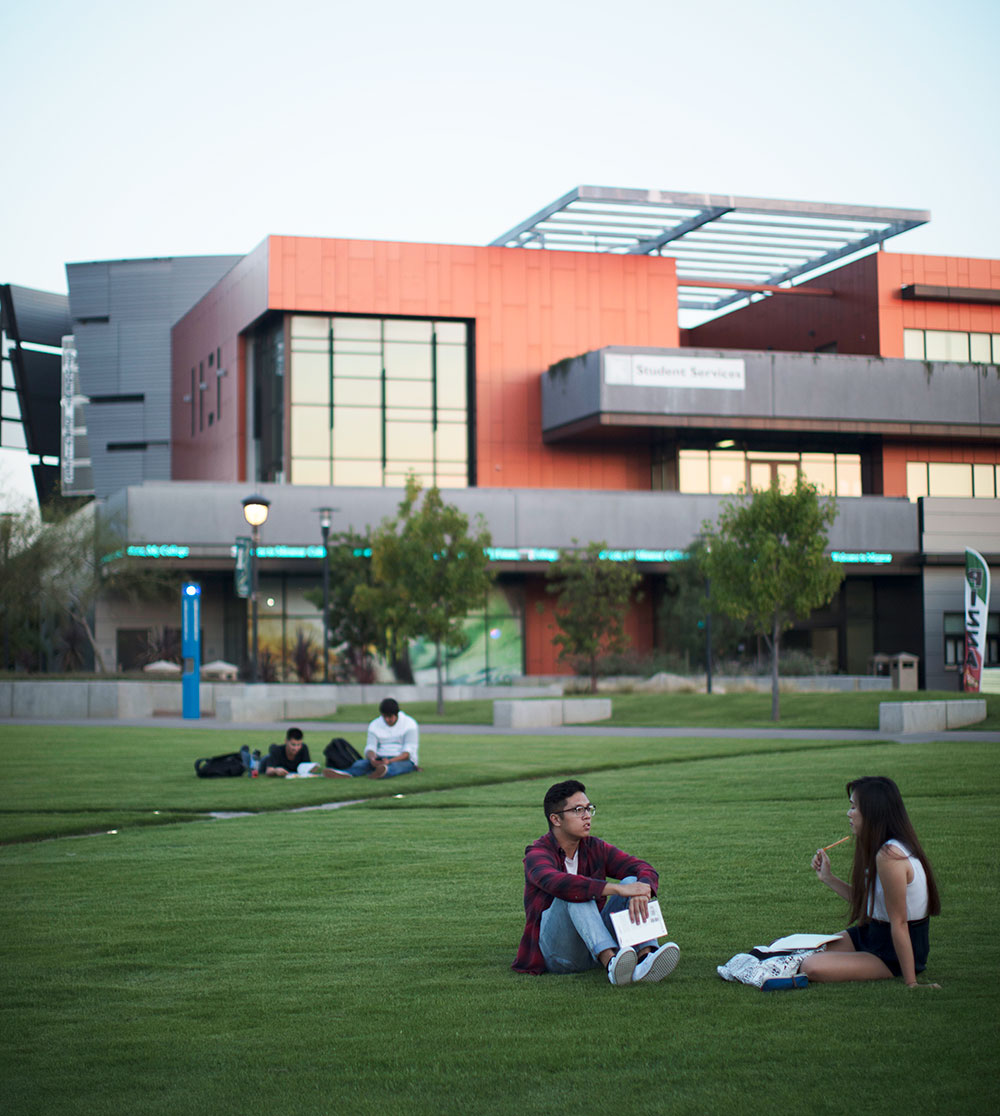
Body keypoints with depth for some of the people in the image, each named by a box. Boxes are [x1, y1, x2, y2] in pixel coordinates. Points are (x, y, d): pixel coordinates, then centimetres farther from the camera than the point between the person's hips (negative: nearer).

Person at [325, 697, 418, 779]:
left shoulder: (410, 724, -5)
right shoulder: (375, 725, 6)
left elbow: (408, 752, -13)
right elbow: (370, 747, -2)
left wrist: (390, 761, -31)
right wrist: (372, 758, -28)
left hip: (403, 760, -4)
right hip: (381, 759, 4)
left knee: (396, 765, -41)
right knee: (362, 763, -28)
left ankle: (384, 772, -76)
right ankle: (347, 773, -60)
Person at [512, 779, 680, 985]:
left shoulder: (595, 848, 7)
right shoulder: (537, 855, -10)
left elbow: (645, 870, -7)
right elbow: (556, 883, -34)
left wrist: (641, 894, -32)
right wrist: (617, 889, -43)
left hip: (595, 948, 5)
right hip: (556, 950, -5)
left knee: (632, 881, -16)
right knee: (574, 892, -30)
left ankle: (645, 958, -41)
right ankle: (611, 962, -52)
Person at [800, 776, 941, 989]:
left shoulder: (888, 856, -27)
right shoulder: (889, 849, 5)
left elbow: (898, 922, -26)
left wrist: (911, 982, -23)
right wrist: (828, 878, 10)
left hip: (893, 955, -9)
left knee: (811, 968, -24)